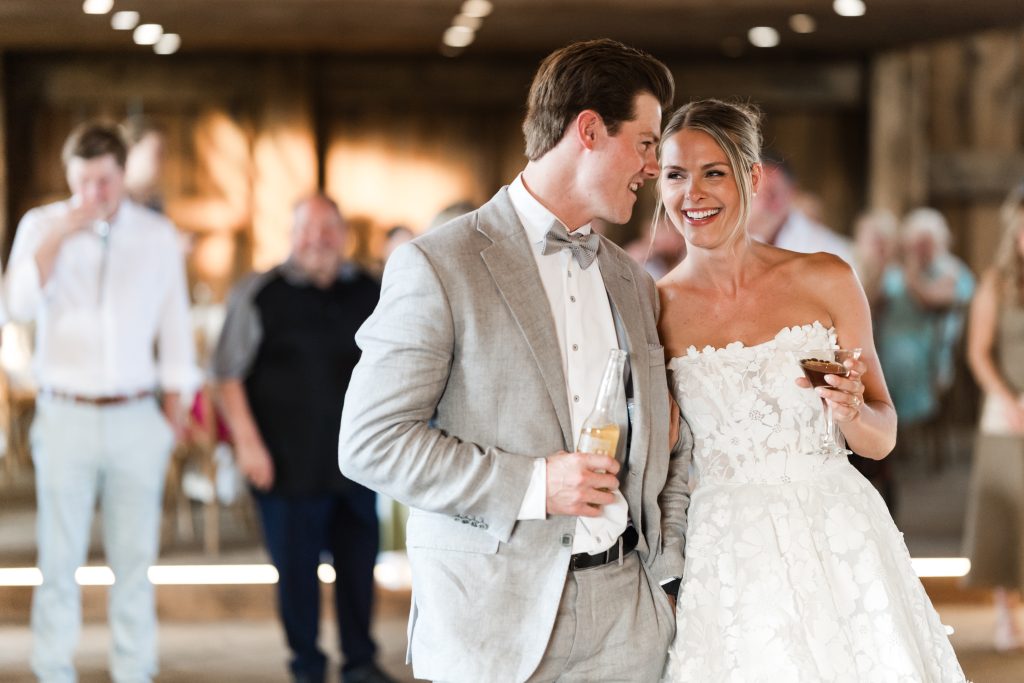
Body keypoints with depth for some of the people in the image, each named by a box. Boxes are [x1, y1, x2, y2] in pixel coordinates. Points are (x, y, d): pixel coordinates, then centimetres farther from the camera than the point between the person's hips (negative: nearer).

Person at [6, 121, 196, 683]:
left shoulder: (157, 235, 6)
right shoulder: (41, 226, 2)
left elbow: (174, 331, 11)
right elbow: (20, 305, -13)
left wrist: (174, 414, 9)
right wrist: (61, 232, -19)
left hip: (136, 420, 1)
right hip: (66, 418, -1)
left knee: (134, 557, 4)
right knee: (59, 558, 0)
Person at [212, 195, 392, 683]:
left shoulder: (371, 295, 8)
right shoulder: (259, 295, -2)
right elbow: (228, 373, -1)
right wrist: (248, 442, -8)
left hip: (354, 462, 3)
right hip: (287, 465, -3)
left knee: (358, 564, 7)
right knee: (296, 570, 4)